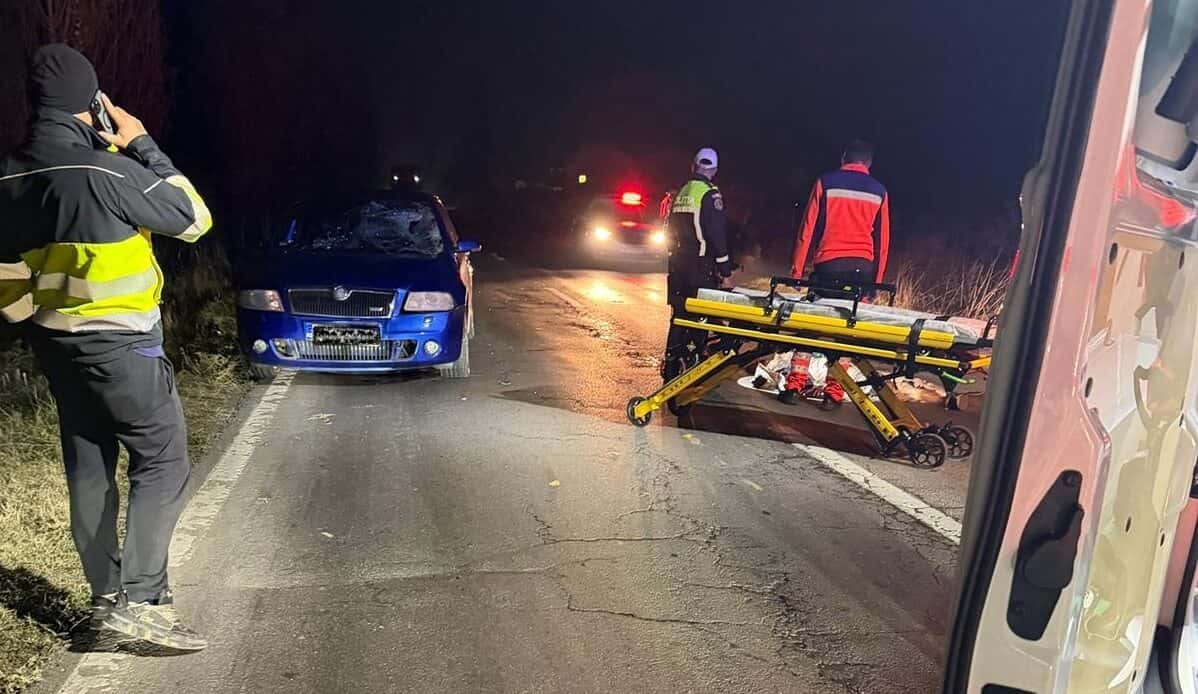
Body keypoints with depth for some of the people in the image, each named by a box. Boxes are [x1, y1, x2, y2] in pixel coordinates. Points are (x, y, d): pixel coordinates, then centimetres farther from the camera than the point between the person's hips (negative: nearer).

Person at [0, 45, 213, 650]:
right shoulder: (106, 173, -21)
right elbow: (194, 219, -9)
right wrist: (141, 145, -4)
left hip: (57, 346, 8)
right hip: (120, 346, -7)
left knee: (88, 470, 13)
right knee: (162, 463, 0)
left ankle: (106, 596, 22)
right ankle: (140, 600, -5)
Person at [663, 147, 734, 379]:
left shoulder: (680, 193, 12)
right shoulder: (710, 194, -9)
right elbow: (717, 233, -14)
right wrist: (725, 268, -10)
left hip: (677, 263, 7)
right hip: (700, 265, -7)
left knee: (678, 316, 12)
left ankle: (671, 368, 16)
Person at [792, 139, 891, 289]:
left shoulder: (825, 182, 2)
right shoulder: (879, 192, 9)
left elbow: (808, 229, 0)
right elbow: (882, 239, 9)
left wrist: (797, 270, 4)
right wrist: (877, 281, 14)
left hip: (829, 264, -2)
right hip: (863, 268, 2)